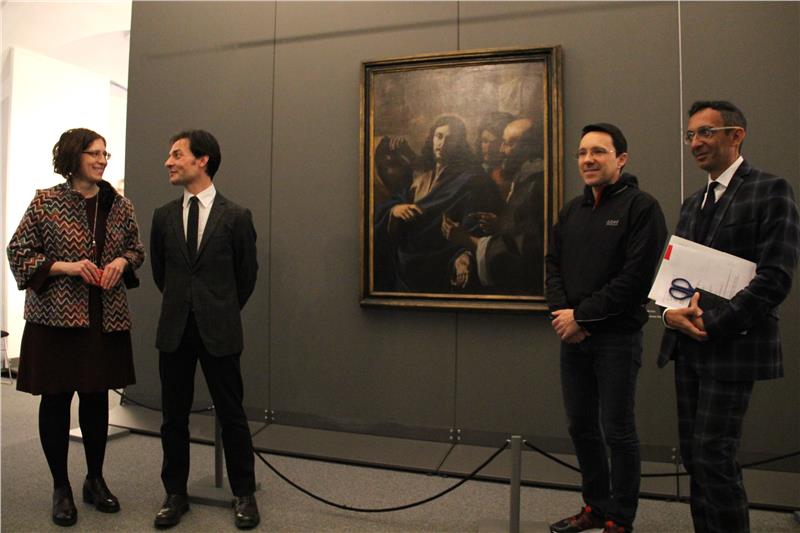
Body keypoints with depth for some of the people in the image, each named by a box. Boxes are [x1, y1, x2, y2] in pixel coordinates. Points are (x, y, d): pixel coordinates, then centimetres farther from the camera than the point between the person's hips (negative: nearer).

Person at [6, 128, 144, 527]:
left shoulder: (120, 205, 5)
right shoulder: (46, 202, -3)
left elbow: (137, 249, 15)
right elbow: (18, 252, -1)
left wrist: (121, 262, -7)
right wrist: (65, 267, -15)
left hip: (106, 318, 3)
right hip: (56, 315, -3)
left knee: (97, 397, 11)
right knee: (55, 399, 5)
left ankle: (95, 480, 27)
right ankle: (61, 487, 23)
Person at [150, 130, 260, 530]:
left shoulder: (236, 216, -4)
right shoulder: (163, 216, 6)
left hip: (219, 331, -3)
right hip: (174, 330, 3)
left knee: (231, 415, 5)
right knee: (173, 416, 11)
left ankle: (244, 495, 21)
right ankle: (176, 494, 28)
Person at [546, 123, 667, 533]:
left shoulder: (641, 207, -7)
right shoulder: (571, 210, 14)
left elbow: (637, 277, -15)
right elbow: (553, 265, 12)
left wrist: (582, 315, -14)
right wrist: (562, 313, -5)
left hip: (616, 338, -6)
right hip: (573, 336, 6)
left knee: (617, 431, 3)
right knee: (581, 426, 14)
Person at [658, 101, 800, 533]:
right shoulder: (693, 204, 17)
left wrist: (712, 324, -17)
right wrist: (671, 312, -6)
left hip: (732, 348, -7)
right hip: (687, 346, 7)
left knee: (714, 458, -5)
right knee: (694, 457, 11)